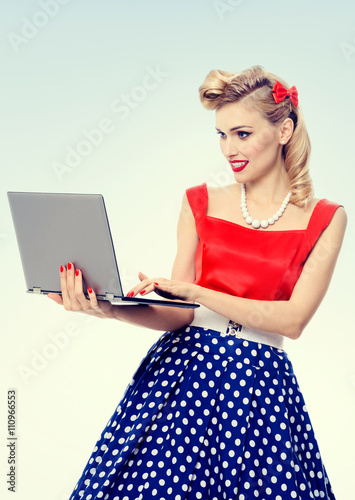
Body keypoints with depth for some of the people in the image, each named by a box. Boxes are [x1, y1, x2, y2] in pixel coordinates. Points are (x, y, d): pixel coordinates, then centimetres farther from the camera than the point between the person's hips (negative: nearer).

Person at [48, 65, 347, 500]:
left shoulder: (324, 219, 0)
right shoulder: (200, 202, 5)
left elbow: (294, 319, -11)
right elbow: (179, 315, 3)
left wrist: (194, 291, -19)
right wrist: (109, 309, -16)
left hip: (260, 378, -1)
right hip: (183, 365, 2)